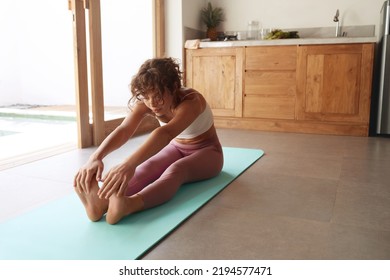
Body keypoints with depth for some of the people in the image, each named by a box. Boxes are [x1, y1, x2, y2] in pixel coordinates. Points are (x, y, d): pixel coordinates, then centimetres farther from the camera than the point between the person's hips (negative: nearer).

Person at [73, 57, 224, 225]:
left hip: (207, 152, -4)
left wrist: (129, 163, -70)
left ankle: (128, 205, -65)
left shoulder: (191, 101, -35)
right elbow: (124, 130, -36)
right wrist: (96, 157, -57)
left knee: (175, 170, -39)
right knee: (148, 168, -31)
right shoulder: (145, 102, -19)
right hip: (176, 148, 5)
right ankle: (104, 201, -57)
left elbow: (166, 132, -54)